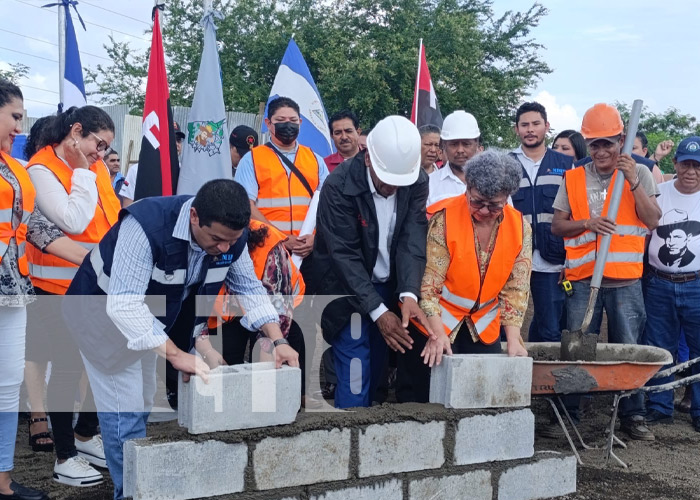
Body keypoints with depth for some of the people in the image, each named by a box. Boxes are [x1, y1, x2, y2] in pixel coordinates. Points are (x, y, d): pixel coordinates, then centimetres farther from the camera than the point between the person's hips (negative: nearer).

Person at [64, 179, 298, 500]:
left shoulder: (231, 235, -18)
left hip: (156, 320, 6)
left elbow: (250, 289, -6)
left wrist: (278, 340, -19)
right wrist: (175, 354, -46)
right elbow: (124, 305, -42)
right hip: (107, 314, -6)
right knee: (126, 411, -7)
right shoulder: (146, 227, -39)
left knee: (146, 405, 14)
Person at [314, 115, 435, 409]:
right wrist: (378, 311, -25)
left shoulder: (417, 183, -9)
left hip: (389, 287, 4)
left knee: (376, 372, 9)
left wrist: (409, 294, -30)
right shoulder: (339, 185, -21)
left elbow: (412, 240, -15)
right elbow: (344, 254, -21)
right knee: (355, 379, -7)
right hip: (350, 291, -4)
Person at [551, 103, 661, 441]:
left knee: (627, 349, 4)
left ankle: (633, 416, 14)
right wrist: (588, 223, -12)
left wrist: (632, 181, -13)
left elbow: (652, 220, -4)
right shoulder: (573, 179, 7)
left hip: (625, 279, -1)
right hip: (583, 278, 1)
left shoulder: (639, 174, 5)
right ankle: (569, 413, 16)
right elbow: (557, 226, 6)